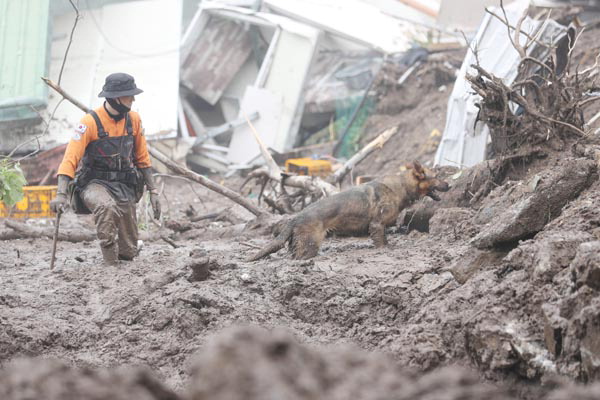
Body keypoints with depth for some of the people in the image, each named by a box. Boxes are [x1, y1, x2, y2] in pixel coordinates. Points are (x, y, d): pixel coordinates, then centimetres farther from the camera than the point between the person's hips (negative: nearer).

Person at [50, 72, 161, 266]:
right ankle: (110, 266, -29)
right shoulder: (90, 122, -17)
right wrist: (61, 195, -37)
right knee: (106, 207, -40)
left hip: (124, 186, 5)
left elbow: (142, 158, 13)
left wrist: (153, 191, 9)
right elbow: (70, 159, -24)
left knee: (128, 251, -4)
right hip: (94, 184, -5)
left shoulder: (133, 119, 1)